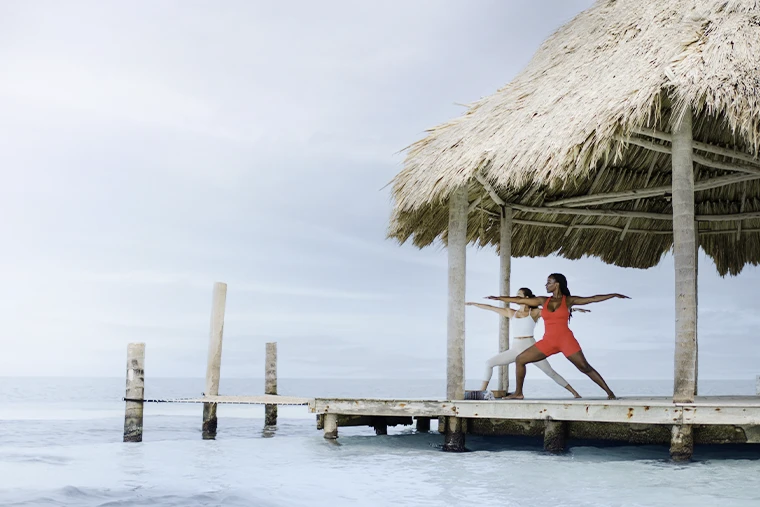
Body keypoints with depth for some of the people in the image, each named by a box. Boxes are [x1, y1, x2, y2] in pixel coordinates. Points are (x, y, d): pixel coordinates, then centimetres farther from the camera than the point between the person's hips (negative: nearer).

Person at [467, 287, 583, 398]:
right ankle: (482, 391, 3)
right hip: (515, 349, 4)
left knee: (550, 372, -6)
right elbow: (490, 307, 14)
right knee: (489, 363, -3)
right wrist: (473, 304, 18)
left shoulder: (535, 312, 1)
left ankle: (575, 392, 2)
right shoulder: (511, 313, 10)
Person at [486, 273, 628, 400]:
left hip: (566, 339, -4)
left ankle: (609, 392, -4)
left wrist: (614, 295, -8)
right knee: (520, 360, 1)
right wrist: (499, 298, 18)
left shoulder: (568, 300, 1)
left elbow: (593, 299, -1)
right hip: (548, 341, 4)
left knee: (585, 367, -12)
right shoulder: (543, 301, 9)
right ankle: (518, 393, 12)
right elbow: (519, 300, 14)